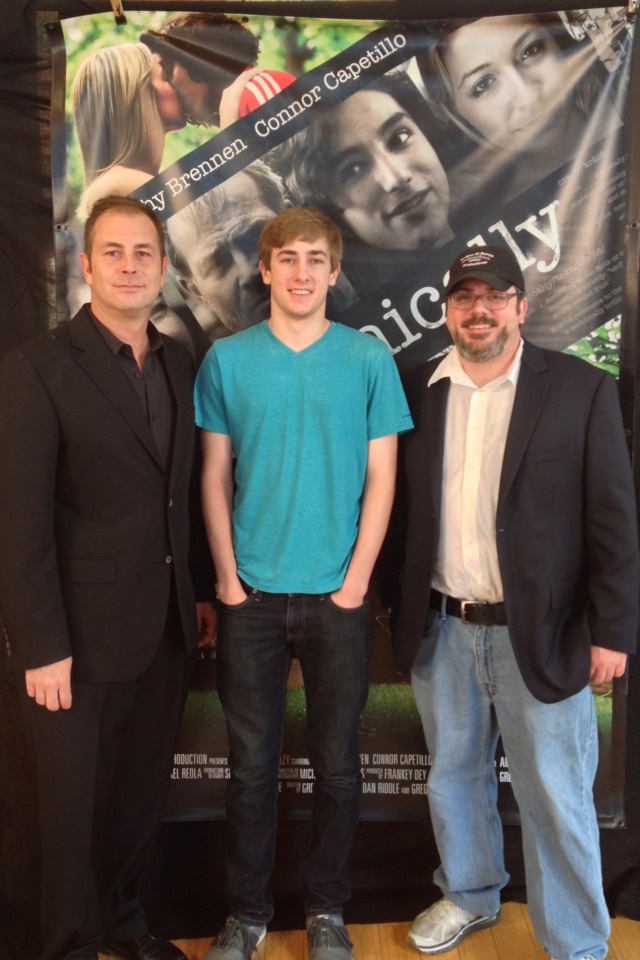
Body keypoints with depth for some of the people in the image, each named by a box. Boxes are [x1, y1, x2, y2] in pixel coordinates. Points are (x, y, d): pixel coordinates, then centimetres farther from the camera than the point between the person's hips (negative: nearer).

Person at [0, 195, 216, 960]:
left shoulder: (177, 362, 7)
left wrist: (201, 587, 11)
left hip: (165, 626, 6)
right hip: (84, 636, -5)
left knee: (141, 793, 19)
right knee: (76, 806, 12)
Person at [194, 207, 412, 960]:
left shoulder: (369, 359, 0)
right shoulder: (227, 359, 2)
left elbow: (380, 478, 0)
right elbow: (215, 477, 3)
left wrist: (355, 581, -7)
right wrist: (227, 577, -4)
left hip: (337, 596, 0)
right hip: (250, 597, 1)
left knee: (336, 763, 10)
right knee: (251, 764, 10)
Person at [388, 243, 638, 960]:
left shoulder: (582, 389, -6)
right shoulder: (415, 390, 3)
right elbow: (396, 505, 6)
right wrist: (394, 606, 3)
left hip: (541, 633, -3)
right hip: (441, 630, 4)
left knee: (556, 801, 8)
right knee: (454, 776, 21)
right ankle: (469, 895, 45)